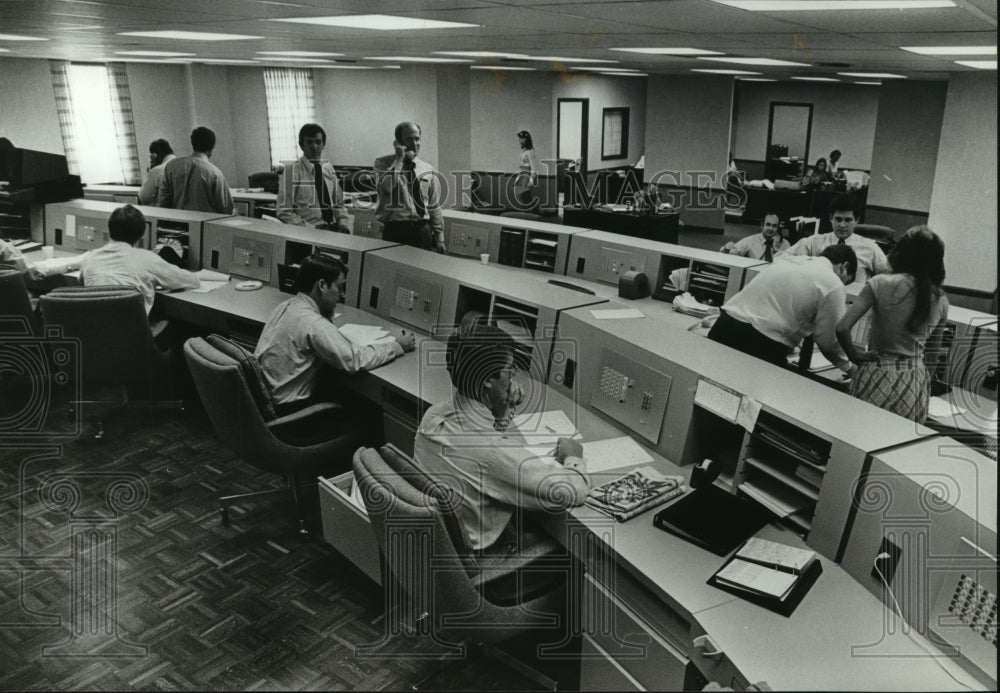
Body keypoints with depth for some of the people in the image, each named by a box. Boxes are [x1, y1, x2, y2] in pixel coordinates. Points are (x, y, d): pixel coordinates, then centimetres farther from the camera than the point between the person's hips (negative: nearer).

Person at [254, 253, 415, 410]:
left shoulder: (285, 306, 4)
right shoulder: (313, 324, -24)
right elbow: (356, 360, -25)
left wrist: (327, 313, 3)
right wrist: (397, 345, -13)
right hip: (288, 409, -8)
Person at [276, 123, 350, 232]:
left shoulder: (329, 169, 12)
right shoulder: (292, 171, -4)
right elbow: (284, 212, -6)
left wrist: (342, 222, -2)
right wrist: (310, 229, -18)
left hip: (333, 228, 4)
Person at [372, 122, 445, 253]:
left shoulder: (427, 169, 11)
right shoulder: (382, 163, 1)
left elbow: (434, 206, 11)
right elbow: (386, 186, -21)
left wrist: (440, 237, 7)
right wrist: (399, 158, -13)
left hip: (423, 231, 3)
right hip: (395, 230, -3)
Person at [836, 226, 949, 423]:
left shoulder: (880, 284, -10)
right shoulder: (940, 300, 2)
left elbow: (842, 328, -16)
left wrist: (853, 354, 0)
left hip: (877, 376, -3)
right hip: (915, 382, 3)